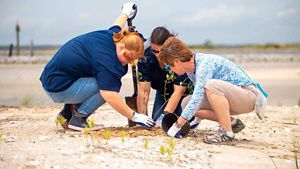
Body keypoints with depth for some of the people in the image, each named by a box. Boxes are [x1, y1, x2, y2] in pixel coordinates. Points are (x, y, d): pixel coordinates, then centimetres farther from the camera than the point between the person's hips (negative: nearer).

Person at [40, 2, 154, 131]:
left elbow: (117, 25, 25)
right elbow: (109, 95, -33)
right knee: (107, 85, -18)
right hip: (58, 88, -10)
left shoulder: (111, 35, 0)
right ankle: (78, 118, -7)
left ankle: (67, 112, 15)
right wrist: (135, 116, -30)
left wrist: (126, 13, 47)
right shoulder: (107, 60, -27)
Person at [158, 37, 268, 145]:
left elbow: (197, 99, -30)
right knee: (186, 103, 0)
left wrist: (177, 125, -26)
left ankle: (227, 134, -27)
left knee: (211, 85, -36)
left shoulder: (205, 63, -24)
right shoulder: (190, 69, 4)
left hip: (249, 96, -9)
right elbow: (200, 94, 20)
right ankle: (232, 123, 5)